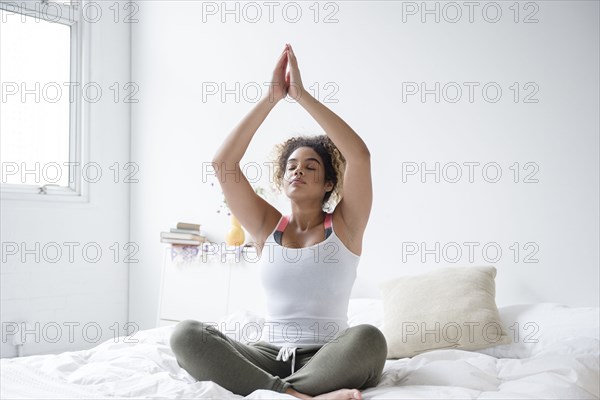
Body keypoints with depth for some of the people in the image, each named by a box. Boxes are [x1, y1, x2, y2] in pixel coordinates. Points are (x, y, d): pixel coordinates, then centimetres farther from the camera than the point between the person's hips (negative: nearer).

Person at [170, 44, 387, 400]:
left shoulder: (344, 227, 3)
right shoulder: (268, 226, 9)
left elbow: (360, 155, -14)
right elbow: (223, 163, -2)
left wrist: (302, 94, -12)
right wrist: (271, 97, -6)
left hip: (327, 358, -2)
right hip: (268, 355, 3)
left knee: (369, 339, -36)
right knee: (186, 335, -24)